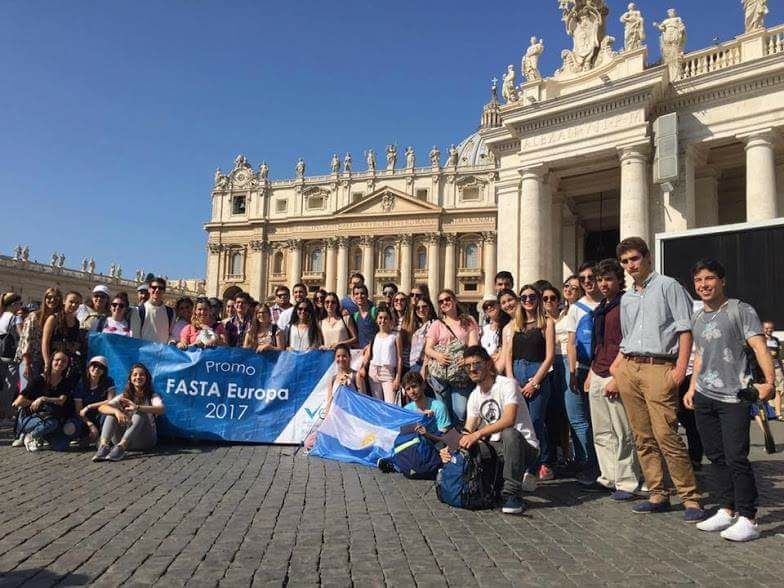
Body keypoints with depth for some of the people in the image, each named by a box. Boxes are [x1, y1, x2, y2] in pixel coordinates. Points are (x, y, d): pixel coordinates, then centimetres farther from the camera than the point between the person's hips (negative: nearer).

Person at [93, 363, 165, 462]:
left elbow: (161, 409, -25)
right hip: (123, 438, 3)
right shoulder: (124, 396, 8)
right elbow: (102, 407, -7)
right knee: (112, 413, -16)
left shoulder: (152, 396, -1)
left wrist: (137, 407, -39)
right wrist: (116, 411, -30)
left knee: (140, 414, -28)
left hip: (145, 440, -3)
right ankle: (103, 447, -37)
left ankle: (120, 447, -44)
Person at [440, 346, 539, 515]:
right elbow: (468, 431, 2)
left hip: (525, 447, -7)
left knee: (509, 434, -38)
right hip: (496, 447, 7)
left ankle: (512, 494, -29)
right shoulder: (474, 396, 7)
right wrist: (451, 449, -17)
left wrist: (478, 433, -37)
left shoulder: (507, 384, -15)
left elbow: (509, 419, -31)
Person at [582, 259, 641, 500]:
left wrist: (617, 378, -18)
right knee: (601, 433, 13)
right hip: (597, 377, 8)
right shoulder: (600, 309, 18)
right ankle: (608, 478, 23)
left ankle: (626, 484, 7)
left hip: (616, 377, -8)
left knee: (623, 434, -1)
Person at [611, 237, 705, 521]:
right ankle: (658, 495, 16)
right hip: (628, 369, 6)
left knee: (665, 435, -12)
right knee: (642, 436, 7)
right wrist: (617, 364, 12)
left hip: (658, 367, -6)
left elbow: (685, 329, -5)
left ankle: (691, 497, -1)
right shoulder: (626, 298, 21)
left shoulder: (667, 286, 2)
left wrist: (680, 368, -13)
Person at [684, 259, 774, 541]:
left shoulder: (740, 310, -5)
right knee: (716, 456, 11)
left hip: (733, 397, -7)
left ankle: (747, 519, 2)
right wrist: (692, 388, 19)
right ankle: (726, 510, 21)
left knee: (736, 458, -8)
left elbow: (759, 346, -14)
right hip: (703, 398, 7)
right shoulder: (697, 318, 15)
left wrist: (769, 381, -25)